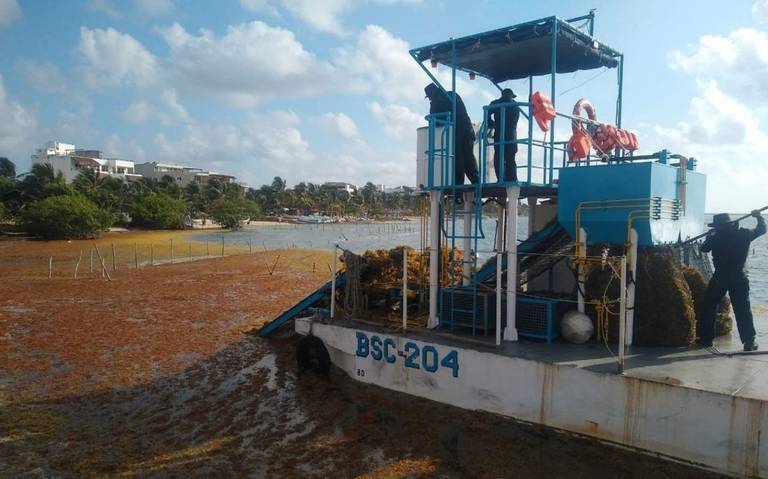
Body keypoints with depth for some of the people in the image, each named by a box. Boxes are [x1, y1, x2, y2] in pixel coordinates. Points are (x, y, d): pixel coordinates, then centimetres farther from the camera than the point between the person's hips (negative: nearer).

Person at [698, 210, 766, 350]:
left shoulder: (715, 237, -6)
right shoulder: (744, 234, -2)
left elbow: (704, 248, 12)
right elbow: (761, 229, 15)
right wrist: (759, 216, 33)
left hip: (719, 278, -1)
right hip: (739, 278, 1)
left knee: (709, 308, 10)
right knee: (743, 311, 5)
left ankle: (706, 338, 13)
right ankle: (749, 342, 4)